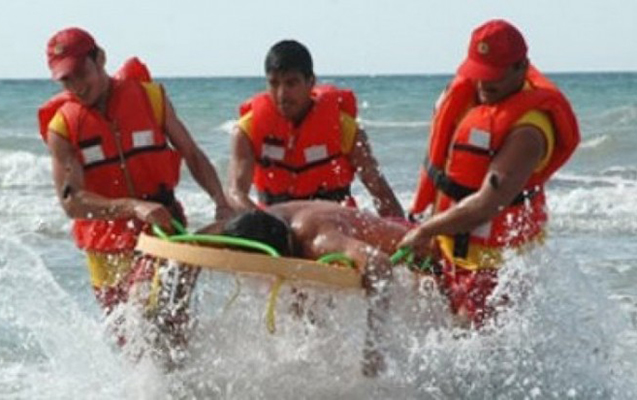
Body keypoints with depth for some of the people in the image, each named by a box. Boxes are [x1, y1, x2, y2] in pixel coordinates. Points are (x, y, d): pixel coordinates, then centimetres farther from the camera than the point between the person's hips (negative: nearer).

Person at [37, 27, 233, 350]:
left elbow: (192, 155, 8)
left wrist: (222, 203, -10)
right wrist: (133, 207, -31)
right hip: (109, 251, 0)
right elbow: (71, 202, -16)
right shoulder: (61, 128, -5)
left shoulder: (150, 96, 1)